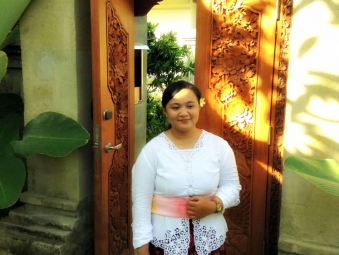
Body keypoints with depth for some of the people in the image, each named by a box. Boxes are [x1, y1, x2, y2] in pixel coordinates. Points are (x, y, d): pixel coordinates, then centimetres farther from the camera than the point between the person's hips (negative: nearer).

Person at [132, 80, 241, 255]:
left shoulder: (219, 146, -5)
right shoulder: (152, 150, -10)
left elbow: (232, 186, 2)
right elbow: (141, 202, -8)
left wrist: (213, 205, -17)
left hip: (209, 239, 2)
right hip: (165, 240, -1)